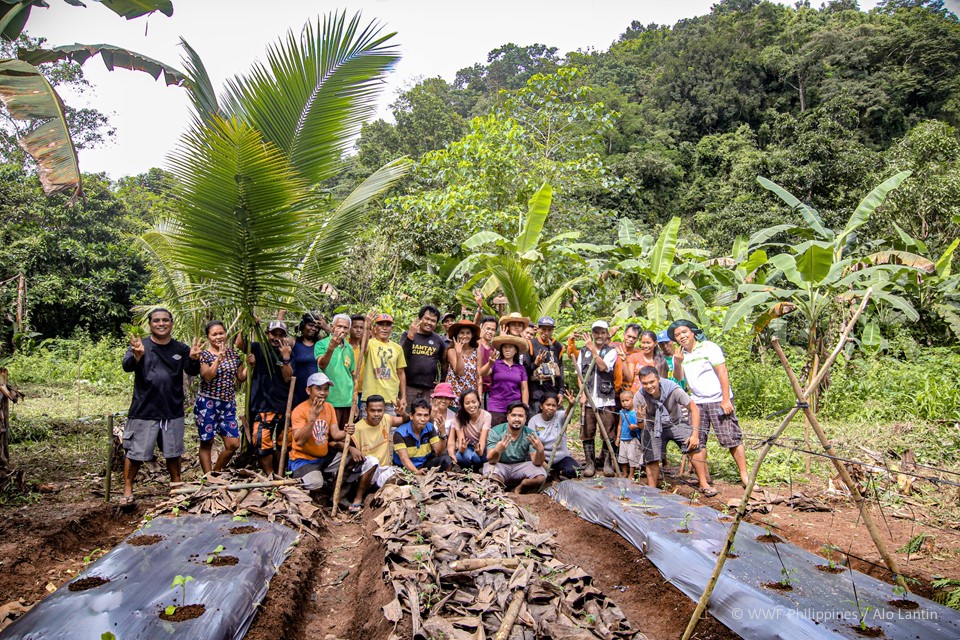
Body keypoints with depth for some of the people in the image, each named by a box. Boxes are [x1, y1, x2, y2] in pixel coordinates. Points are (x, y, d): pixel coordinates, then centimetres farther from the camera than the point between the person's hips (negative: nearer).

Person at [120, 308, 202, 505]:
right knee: (136, 453, 2)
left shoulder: (180, 348, 5)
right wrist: (137, 356, -42)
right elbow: (127, 366, -18)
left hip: (173, 411, 3)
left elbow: (193, 371, -5)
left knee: (173, 452, 14)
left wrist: (194, 359, -28)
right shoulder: (140, 345, -3)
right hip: (144, 411, -3)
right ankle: (127, 490, 18)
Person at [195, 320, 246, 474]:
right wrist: (219, 358, -24)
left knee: (233, 444, 2)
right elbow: (207, 377, -19)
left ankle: (216, 472, 23)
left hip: (228, 404, 4)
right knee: (207, 443, 4)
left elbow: (241, 377, 13)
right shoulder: (204, 355, -5)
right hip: (208, 403, -4)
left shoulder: (233, 354, 9)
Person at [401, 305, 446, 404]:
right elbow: (401, 356, -9)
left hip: (430, 388, 1)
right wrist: (410, 336, -18)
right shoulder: (407, 335, 7)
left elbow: (444, 362, 18)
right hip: (409, 386, -1)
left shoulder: (439, 339, 11)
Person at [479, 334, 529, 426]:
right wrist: (490, 363, -35)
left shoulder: (521, 368, 10)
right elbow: (482, 373, -16)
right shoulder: (495, 364, 2)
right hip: (496, 408, -2)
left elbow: (524, 389, 10)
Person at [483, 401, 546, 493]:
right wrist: (497, 451, -47)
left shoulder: (530, 434, -9)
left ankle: (519, 489, 5)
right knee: (491, 474, -36)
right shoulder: (495, 432, -15)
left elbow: (537, 463, -16)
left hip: (521, 466, 3)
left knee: (541, 476, -24)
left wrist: (540, 451, -40)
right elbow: (490, 460, -23)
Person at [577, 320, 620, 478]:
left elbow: (604, 367, -13)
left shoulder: (611, 351, 6)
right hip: (588, 399, 2)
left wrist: (593, 350, -14)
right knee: (587, 432, 2)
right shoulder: (583, 351, 13)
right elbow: (579, 374, 10)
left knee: (607, 433, 0)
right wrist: (583, 393, -1)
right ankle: (589, 463, 10)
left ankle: (607, 462, 11)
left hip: (606, 399, -2)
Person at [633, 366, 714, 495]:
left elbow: (694, 409, -17)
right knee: (651, 459, -9)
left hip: (676, 423, -1)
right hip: (654, 426, 1)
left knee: (696, 445, -22)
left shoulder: (673, 389, -28)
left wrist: (695, 434, -25)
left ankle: (704, 484, -13)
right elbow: (642, 427, -14)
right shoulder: (639, 397, -22)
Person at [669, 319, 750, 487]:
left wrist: (726, 400, -15)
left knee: (731, 438, -6)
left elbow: (723, 373, -9)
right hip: (697, 402, 5)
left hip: (718, 400, -5)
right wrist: (678, 363, -18)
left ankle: (744, 475, 0)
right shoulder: (679, 355, 10)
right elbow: (678, 378, 1)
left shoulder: (709, 348, -5)